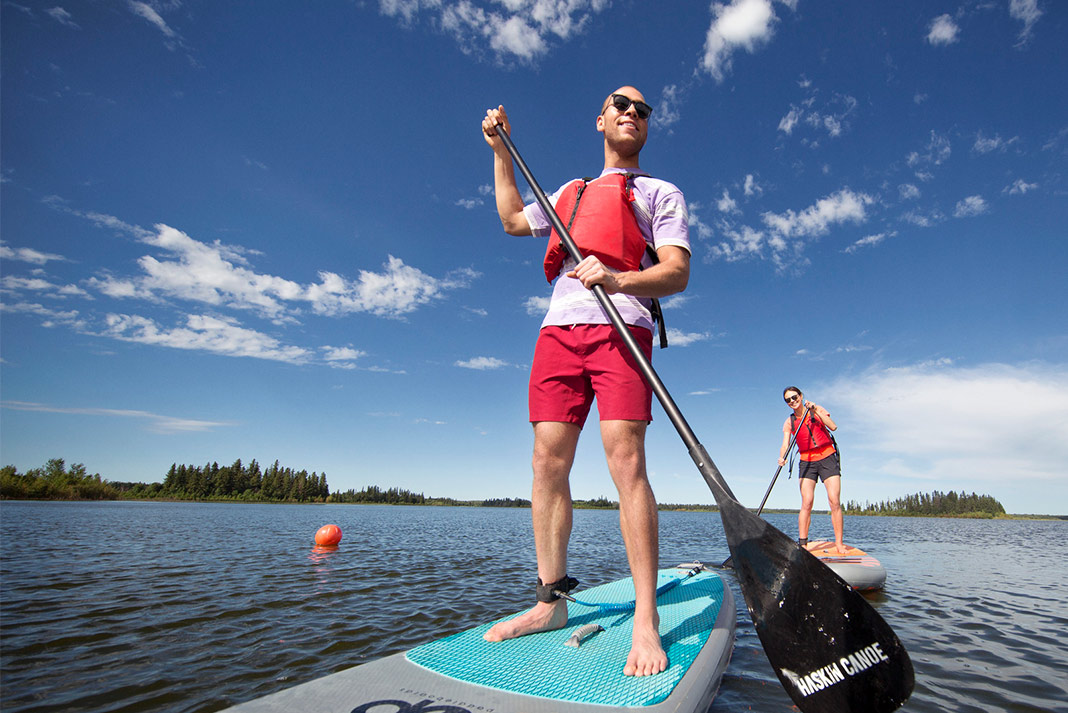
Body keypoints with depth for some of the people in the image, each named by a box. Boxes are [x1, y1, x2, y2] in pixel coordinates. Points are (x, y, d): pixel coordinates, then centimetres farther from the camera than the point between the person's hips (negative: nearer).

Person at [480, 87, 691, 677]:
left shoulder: (660, 193, 16)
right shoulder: (571, 192, 31)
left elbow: (677, 273, 1)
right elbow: (513, 219, 41)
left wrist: (617, 279, -19)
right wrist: (500, 151, 38)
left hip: (620, 329, -4)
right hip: (559, 329, 5)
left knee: (626, 460, -18)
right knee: (548, 462, -2)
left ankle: (646, 619, -9)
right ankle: (550, 601, 9)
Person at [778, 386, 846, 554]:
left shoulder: (818, 409, 3)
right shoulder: (789, 422, 4)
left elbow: (833, 427, -12)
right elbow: (785, 444, -8)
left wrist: (815, 410, -18)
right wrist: (782, 458, -28)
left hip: (828, 459, 0)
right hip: (807, 462, 1)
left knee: (835, 502, -8)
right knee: (806, 504, -10)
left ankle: (839, 544, 0)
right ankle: (802, 544, -8)